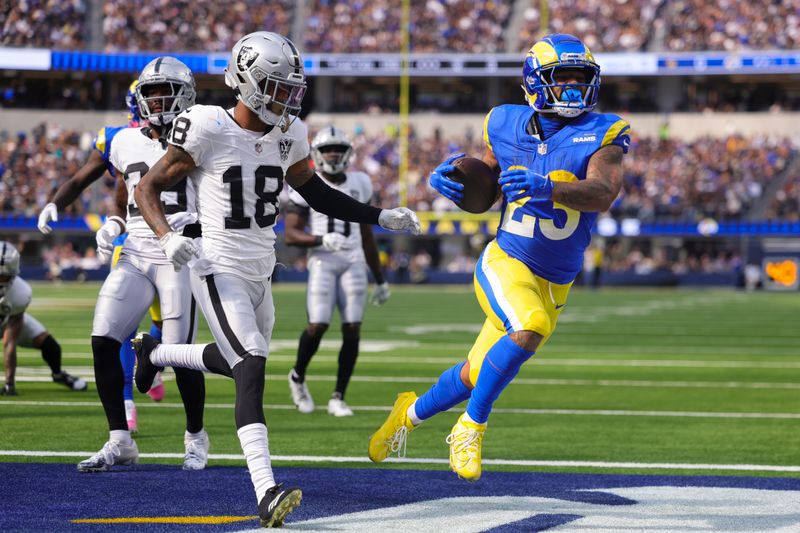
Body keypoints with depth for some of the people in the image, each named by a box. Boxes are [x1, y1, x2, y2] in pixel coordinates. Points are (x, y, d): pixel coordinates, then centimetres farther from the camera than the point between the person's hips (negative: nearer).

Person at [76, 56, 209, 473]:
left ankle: (196, 438, 17)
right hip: (134, 256, 5)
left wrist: (198, 220, -17)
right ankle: (119, 441, 1)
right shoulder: (127, 142, 13)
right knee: (103, 341, -8)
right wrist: (113, 226, 5)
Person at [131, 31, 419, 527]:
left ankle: (153, 352, 53)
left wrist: (382, 217, 11)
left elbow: (316, 192, 17)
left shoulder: (288, 134, 2)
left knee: (239, 362, 25)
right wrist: (167, 236, -27)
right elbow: (149, 187, -10)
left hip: (260, 271, 8)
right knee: (252, 367, -22)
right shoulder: (208, 129, -17)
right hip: (219, 269, -8)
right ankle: (267, 493, -28)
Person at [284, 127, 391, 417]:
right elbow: (290, 234, -6)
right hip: (322, 262, -4)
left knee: (352, 330, -5)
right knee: (317, 326, -13)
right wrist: (322, 240, -23)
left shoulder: (359, 184, 13)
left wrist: (380, 280, 21)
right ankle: (298, 376, 16)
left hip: (354, 263, 4)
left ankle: (338, 398, 5)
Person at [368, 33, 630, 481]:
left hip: (553, 287, 2)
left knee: (476, 377, 14)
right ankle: (471, 428, -15)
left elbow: (604, 193, -25)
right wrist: (451, 181, -8)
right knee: (529, 328, -33)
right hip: (505, 264, -2)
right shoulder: (509, 127, -1)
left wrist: (547, 188, -43)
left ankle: (413, 412, 45)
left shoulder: (601, 135, -8)